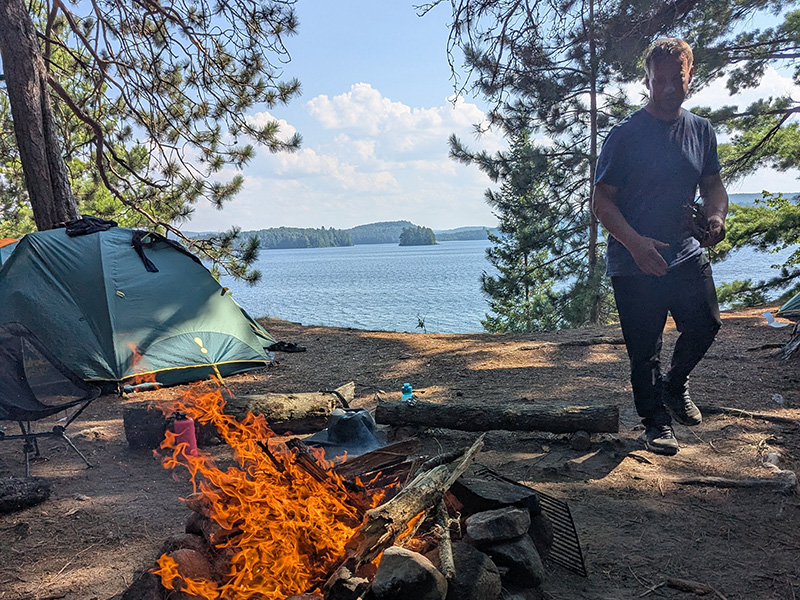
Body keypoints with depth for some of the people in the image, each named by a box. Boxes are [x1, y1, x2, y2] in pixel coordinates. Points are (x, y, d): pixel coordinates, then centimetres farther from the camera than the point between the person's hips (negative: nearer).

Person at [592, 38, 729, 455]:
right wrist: (636, 243, -24)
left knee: (705, 324, 2)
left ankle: (674, 384, 32)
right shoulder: (625, 135, -8)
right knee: (644, 348, 4)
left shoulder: (701, 131, 8)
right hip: (634, 263, -4)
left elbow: (713, 185, 18)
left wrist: (716, 215, -6)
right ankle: (656, 420, 24)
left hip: (687, 253, 5)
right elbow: (602, 201, -10)